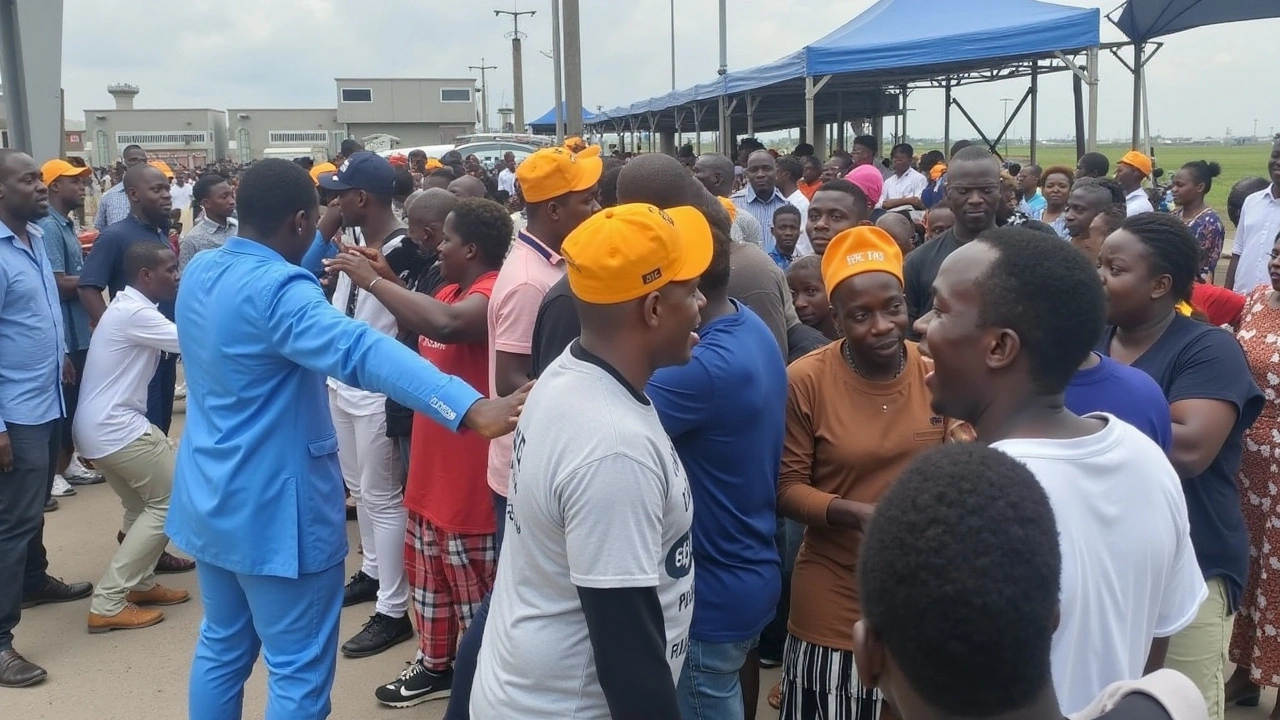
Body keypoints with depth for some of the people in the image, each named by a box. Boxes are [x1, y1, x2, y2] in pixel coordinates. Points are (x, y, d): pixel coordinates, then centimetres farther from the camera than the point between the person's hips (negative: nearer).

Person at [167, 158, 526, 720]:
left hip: (213, 500, 10)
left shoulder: (201, 270, 2)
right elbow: (362, 351, -42)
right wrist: (472, 409, -54)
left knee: (221, 647, 23)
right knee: (298, 672, 3)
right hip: (274, 512, -9)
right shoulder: (277, 290, -25)